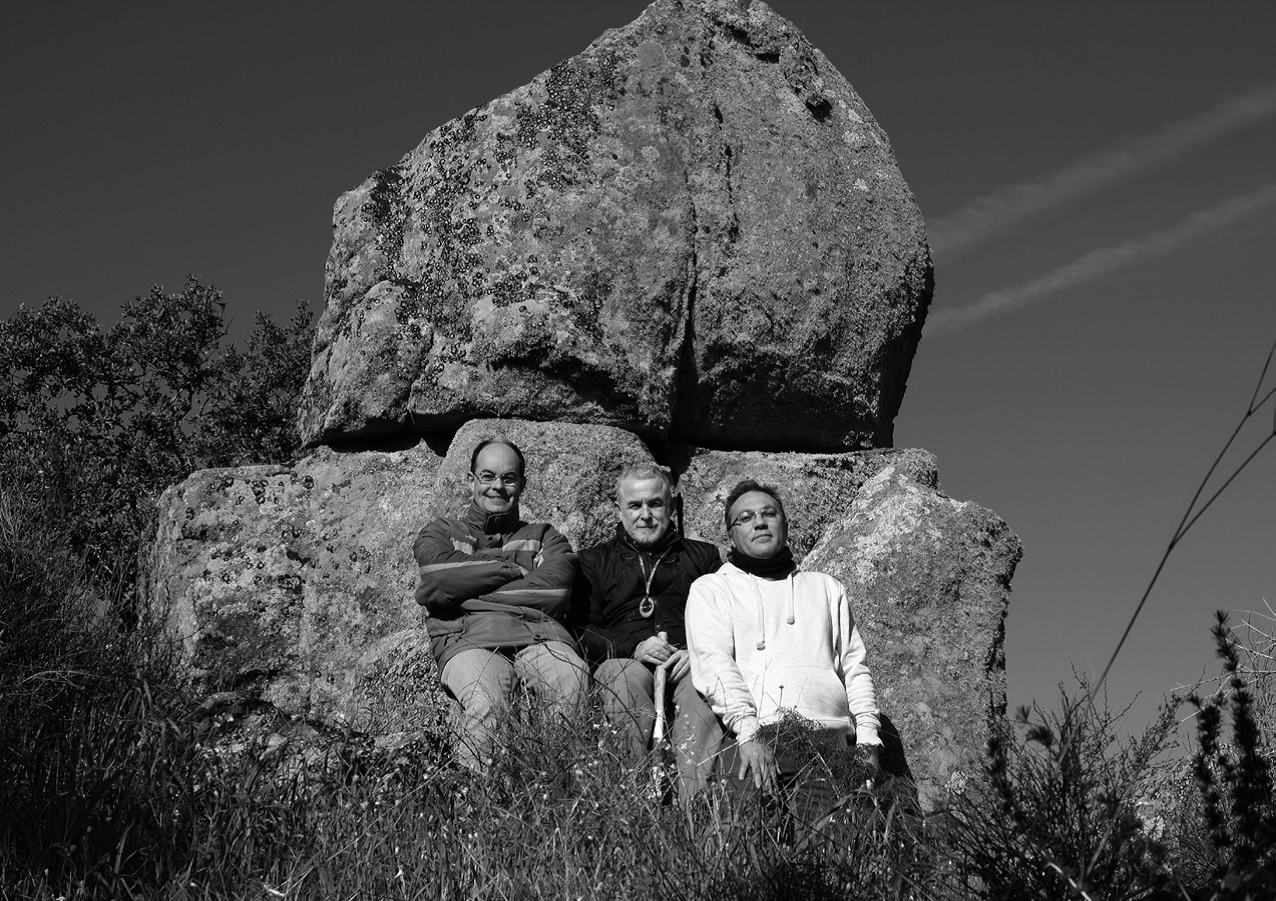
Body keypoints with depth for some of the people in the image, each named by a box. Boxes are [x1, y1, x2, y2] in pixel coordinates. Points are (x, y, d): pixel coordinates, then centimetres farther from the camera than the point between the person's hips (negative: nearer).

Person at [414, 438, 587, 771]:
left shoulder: (544, 537, 30)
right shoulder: (441, 532, 30)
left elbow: (555, 591, 6)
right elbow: (437, 579, 4)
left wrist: (468, 590, 5)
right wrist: (513, 570, 8)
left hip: (539, 632, 1)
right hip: (468, 637, -1)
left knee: (574, 686, -35)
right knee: (485, 705, -38)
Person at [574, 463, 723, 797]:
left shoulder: (703, 556, 28)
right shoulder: (594, 561, 26)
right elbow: (580, 631, 12)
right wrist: (633, 648, -7)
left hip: (687, 661, 0)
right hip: (625, 659, 0)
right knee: (626, 678, -37)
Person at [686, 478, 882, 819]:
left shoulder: (826, 587, 29)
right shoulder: (710, 589, 16)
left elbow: (855, 666, 23)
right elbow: (713, 662, 0)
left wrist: (867, 739, 7)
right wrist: (748, 732, -15)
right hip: (749, 735, -2)